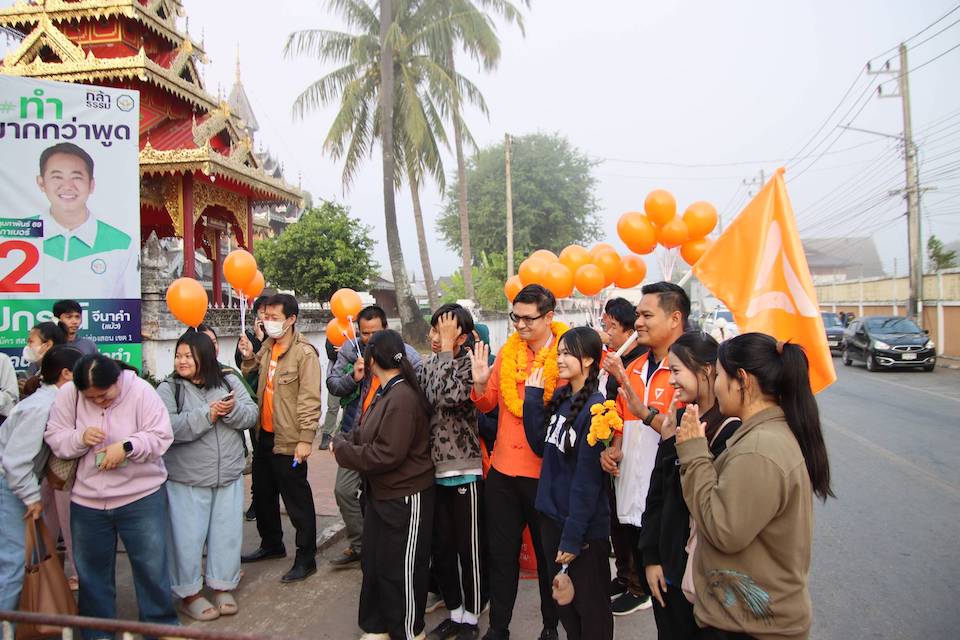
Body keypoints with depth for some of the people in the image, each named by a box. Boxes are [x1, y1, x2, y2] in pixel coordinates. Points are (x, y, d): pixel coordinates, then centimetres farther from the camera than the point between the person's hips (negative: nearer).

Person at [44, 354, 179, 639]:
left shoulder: (140, 390, -14)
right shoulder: (67, 394, -6)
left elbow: (161, 436, -14)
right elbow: (54, 438, -2)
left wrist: (127, 447, -28)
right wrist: (80, 438, -21)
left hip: (142, 497, -3)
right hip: (86, 500, 3)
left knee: (152, 566, 7)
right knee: (92, 570, 17)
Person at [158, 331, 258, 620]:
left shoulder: (229, 381, 4)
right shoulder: (168, 389, -5)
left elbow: (251, 415, 0)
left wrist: (232, 410, -20)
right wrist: (207, 414, -21)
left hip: (229, 476, 3)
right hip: (187, 480, -3)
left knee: (228, 532, 12)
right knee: (188, 536, 6)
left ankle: (223, 586, 30)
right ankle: (189, 593, 24)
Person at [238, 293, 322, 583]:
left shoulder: (305, 353, -16)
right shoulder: (267, 347, 8)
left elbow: (310, 400, -20)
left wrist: (306, 439, -22)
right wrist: (248, 357, 0)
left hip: (288, 439, -9)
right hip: (264, 434, 9)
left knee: (297, 500, 2)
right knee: (263, 493, 22)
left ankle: (306, 558, 16)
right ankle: (271, 544, 41)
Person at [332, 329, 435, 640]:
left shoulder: (402, 398, -25)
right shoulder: (385, 392, 6)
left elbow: (386, 455, -27)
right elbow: (366, 432, 13)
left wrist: (342, 449, -16)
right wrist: (342, 440, -4)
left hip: (405, 498, -10)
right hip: (382, 493, 10)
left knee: (400, 570, 7)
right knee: (373, 562, 20)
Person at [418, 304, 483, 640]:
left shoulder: (470, 364, -10)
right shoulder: (427, 366, 8)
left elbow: (449, 397, -29)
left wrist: (446, 348, -22)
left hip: (464, 471, -6)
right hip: (433, 471, 6)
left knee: (468, 549, 6)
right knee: (440, 548, 14)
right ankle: (454, 613, 31)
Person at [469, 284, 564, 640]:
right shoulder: (507, 352, 4)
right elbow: (487, 405, 10)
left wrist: (541, 397, -24)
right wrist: (480, 383, -9)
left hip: (544, 474, -4)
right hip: (502, 471, 4)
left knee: (548, 554, 13)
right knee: (501, 554, 15)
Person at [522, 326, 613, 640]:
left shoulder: (595, 407, -17)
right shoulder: (559, 398, 5)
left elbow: (587, 478, -18)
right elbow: (540, 445, 6)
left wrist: (573, 535, -17)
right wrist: (533, 398, -2)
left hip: (584, 526, -7)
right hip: (552, 515, 7)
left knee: (590, 606, 11)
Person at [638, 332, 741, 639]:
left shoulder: (731, 429, -17)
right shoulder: (679, 419, 4)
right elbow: (656, 492, 6)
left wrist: (677, 444, -21)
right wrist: (651, 558, 5)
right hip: (668, 565, 6)